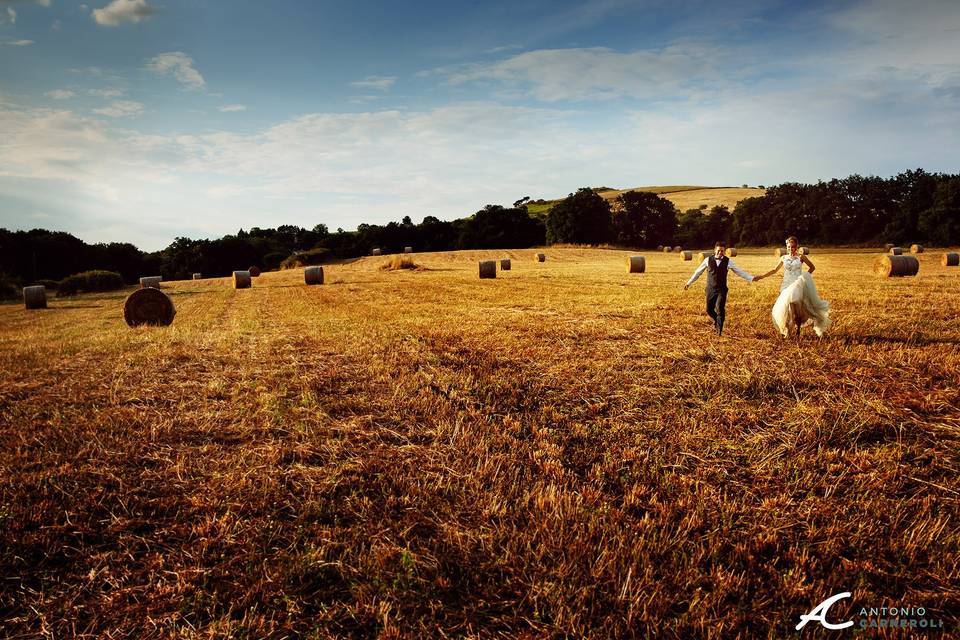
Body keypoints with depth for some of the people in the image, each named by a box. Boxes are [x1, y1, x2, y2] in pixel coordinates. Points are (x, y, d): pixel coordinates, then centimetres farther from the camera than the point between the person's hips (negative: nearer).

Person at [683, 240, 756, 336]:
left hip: (721, 290, -1)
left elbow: (739, 271, 7)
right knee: (709, 310, 6)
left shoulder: (728, 261, 0)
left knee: (720, 309, -15)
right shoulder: (708, 260, -1)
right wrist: (689, 283, 11)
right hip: (710, 289, 1)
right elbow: (698, 272, 8)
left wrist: (751, 278, 2)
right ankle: (717, 320, 39)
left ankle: (719, 330, 2)